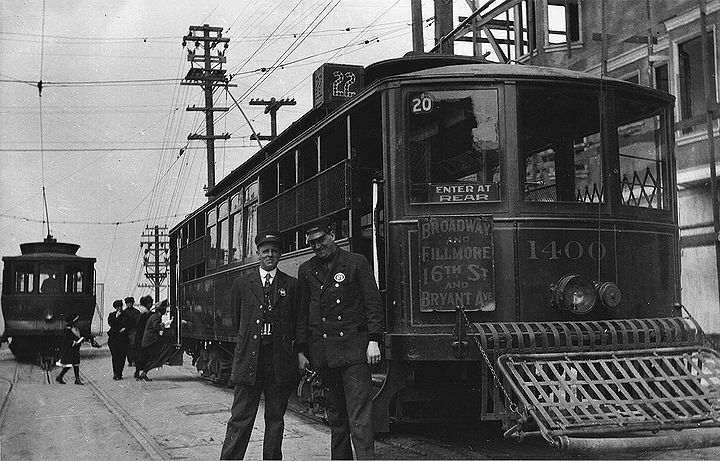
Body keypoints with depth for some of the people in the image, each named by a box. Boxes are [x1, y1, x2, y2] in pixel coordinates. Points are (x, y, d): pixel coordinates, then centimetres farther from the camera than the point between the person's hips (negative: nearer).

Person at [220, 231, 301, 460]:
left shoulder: (291, 285, 6)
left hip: (280, 361, 1)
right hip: (249, 359, 0)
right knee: (240, 418, -1)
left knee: (275, 418, 8)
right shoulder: (242, 284, 8)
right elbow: (237, 319, 16)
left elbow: (297, 323, 9)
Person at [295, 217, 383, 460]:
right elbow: (303, 313, 15)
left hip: (353, 349, -4)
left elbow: (373, 303, 0)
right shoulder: (306, 270, 12)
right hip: (322, 353, 4)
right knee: (335, 412, 12)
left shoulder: (356, 263, 2)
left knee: (359, 412, -9)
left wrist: (373, 340, -9)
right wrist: (301, 350, 11)